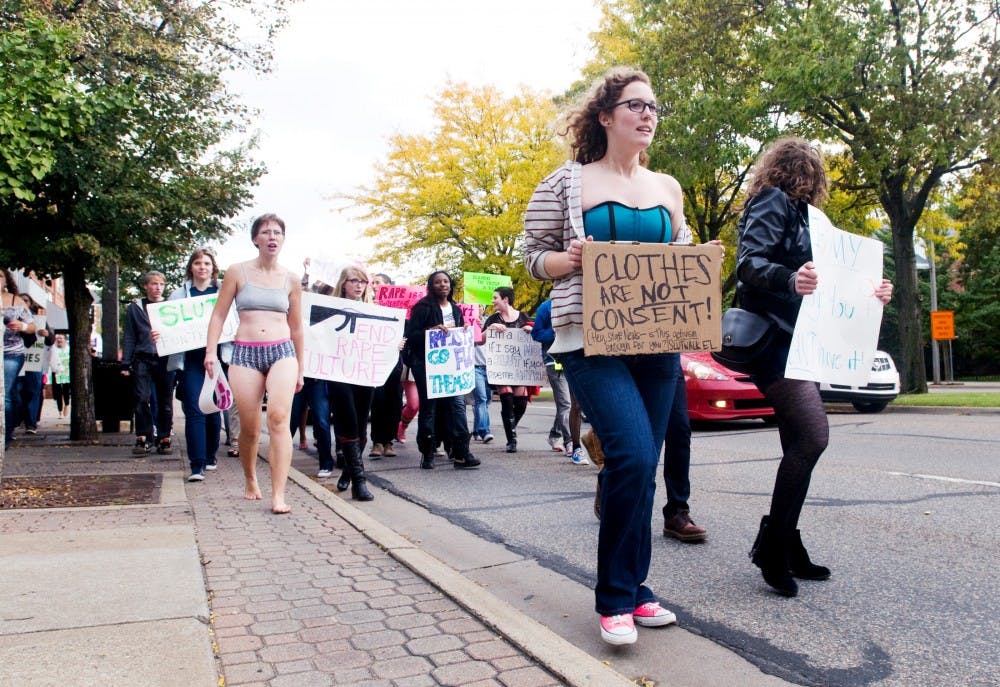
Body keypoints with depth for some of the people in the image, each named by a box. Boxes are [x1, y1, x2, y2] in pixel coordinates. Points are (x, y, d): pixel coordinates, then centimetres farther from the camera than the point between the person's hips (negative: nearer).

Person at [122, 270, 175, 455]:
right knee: (142, 399, -11)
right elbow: (130, 337, 9)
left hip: (165, 359, 1)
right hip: (143, 359, -1)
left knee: (165, 402, 4)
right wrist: (125, 363, 3)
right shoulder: (135, 307, 9)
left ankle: (164, 439, 11)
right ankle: (142, 438, -3)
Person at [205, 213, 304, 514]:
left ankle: (278, 495, -20)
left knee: (279, 417, -19)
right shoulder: (238, 272, 6)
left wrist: (299, 369, 20)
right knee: (249, 428, 2)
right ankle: (250, 481, 30)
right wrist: (211, 351, -5)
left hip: (282, 352, 0)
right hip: (245, 353, 0)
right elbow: (219, 314, 8)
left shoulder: (290, 279, 10)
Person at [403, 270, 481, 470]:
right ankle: (427, 453, 13)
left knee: (458, 403, -8)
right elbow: (411, 335, -9)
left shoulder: (456, 309, 16)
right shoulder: (423, 307, -3)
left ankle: (461, 453, -7)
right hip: (426, 363, -4)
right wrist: (431, 330, -23)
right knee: (428, 407, 2)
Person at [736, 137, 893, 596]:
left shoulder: (794, 211, 24)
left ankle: (787, 551, 15)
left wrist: (865, 295, 13)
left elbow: (814, 284, 23)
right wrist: (789, 279, -38)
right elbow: (749, 263, -20)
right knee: (812, 436, -18)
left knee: (800, 445, 8)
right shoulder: (773, 202, -3)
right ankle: (772, 544, -7)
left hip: (791, 341, 10)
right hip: (772, 338, -10)